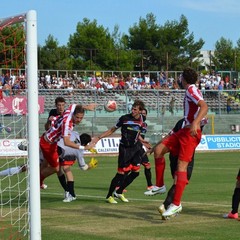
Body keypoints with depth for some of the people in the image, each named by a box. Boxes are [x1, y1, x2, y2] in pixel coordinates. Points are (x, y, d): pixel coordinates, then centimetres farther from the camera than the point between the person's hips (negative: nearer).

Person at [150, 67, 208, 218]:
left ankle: (176, 204, -17)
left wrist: (195, 123, -37)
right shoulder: (191, 91, 18)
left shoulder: (191, 90, -10)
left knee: (181, 165, -14)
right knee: (159, 150, 3)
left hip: (191, 132, -10)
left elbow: (204, 106, -25)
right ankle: (160, 185, 12)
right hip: (185, 130, 10)